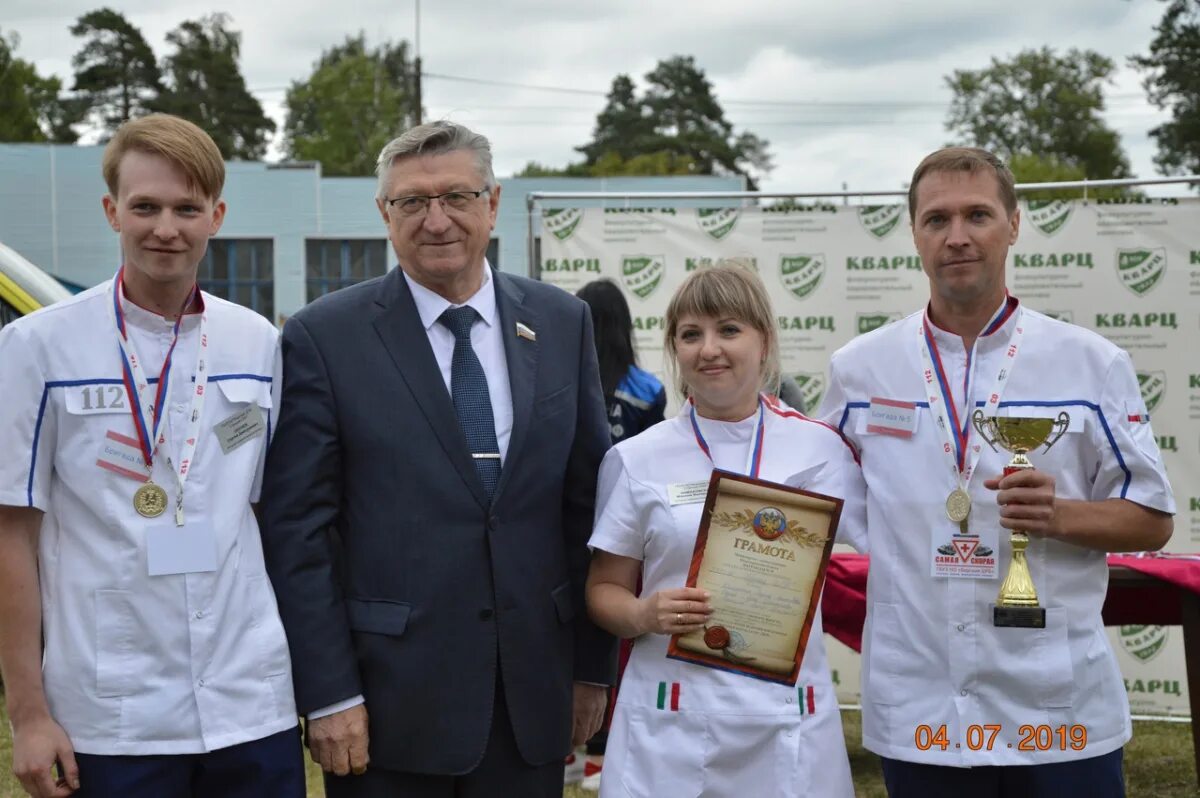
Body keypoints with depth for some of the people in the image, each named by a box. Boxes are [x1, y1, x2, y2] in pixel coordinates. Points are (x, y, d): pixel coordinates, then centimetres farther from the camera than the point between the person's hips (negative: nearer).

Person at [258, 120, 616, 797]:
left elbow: (590, 501, 8)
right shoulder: (324, 338, -5)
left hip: (535, 697, 3)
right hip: (390, 707, -3)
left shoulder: (563, 323, 5)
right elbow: (297, 530, -6)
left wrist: (594, 665, 8)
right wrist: (327, 693, -9)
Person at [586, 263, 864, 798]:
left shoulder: (820, 447, 2)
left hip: (787, 720, 0)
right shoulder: (637, 460, 3)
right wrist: (644, 615, -12)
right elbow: (605, 589, 7)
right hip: (671, 723, 0)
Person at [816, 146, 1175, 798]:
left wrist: (1058, 516, -14)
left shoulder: (1092, 363, 0)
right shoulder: (859, 368, 5)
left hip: (1060, 706, -1)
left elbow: (1152, 520, 3)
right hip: (918, 712, 1)